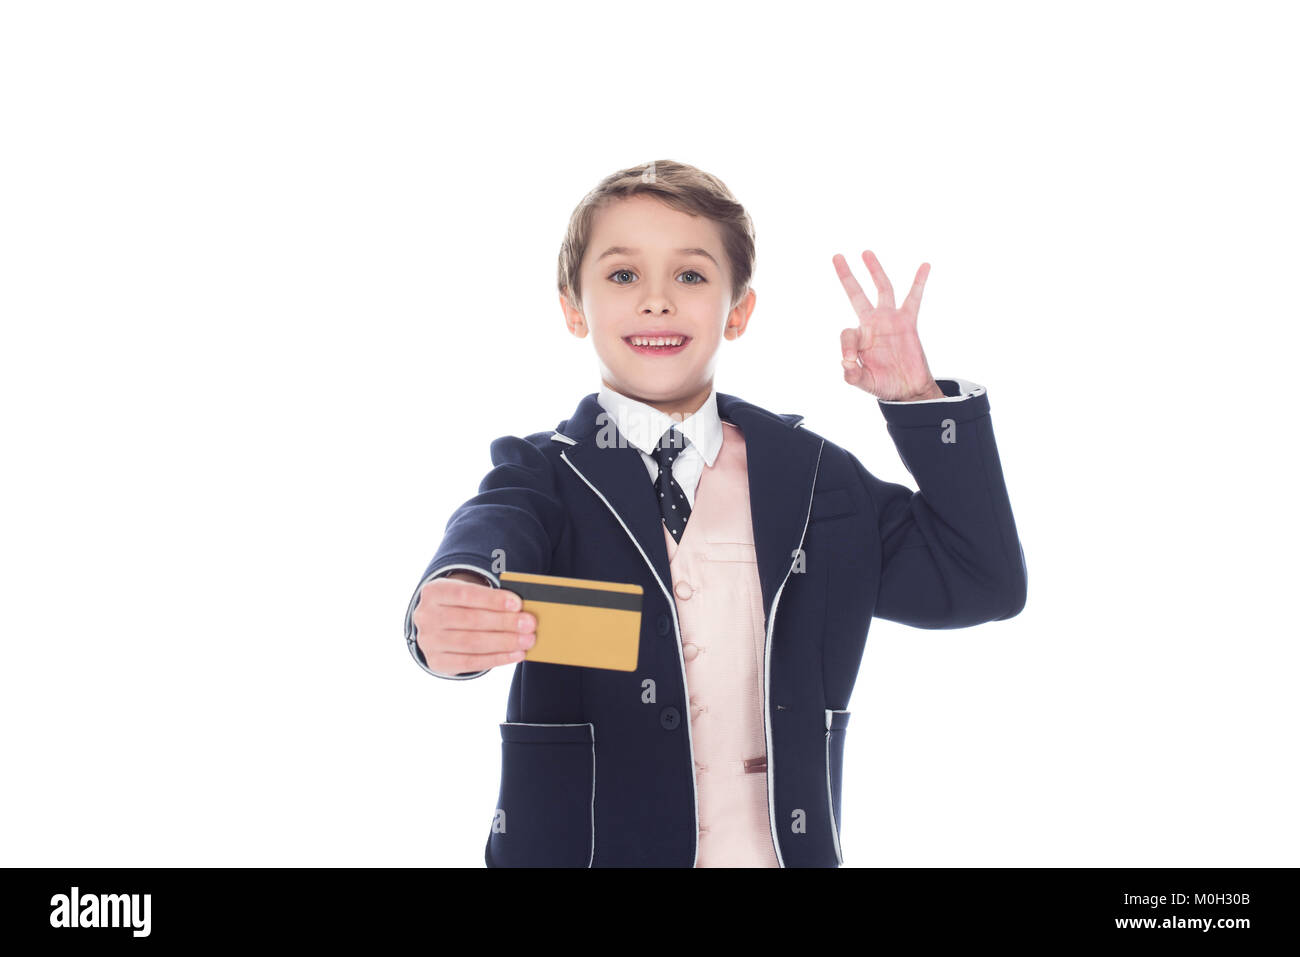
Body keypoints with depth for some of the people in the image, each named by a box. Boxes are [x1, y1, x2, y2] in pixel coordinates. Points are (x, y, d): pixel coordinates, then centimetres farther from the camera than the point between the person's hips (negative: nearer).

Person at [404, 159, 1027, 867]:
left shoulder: (812, 474, 3)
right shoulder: (542, 472, -4)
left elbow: (984, 582, 0)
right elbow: (491, 538, -26)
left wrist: (919, 401, -7)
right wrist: (455, 610, -49)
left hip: (787, 848, 2)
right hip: (588, 844, -2)